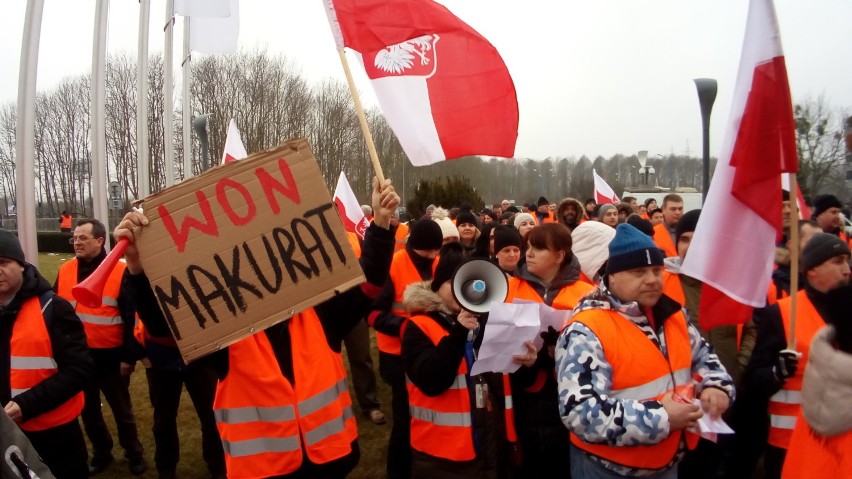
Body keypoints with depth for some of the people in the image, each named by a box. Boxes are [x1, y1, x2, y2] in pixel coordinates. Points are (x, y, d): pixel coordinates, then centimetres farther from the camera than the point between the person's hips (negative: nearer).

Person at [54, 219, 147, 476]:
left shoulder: (120, 271, -14)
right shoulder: (65, 271, 2)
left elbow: (132, 319, -13)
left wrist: (128, 357, -13)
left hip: (109, 356, -5)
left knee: (122, 410, 12)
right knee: (88, 410, 19)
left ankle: (134, 454, 30)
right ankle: (101, 453, 38)